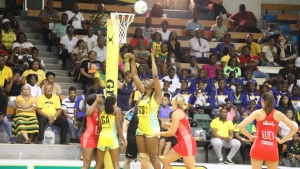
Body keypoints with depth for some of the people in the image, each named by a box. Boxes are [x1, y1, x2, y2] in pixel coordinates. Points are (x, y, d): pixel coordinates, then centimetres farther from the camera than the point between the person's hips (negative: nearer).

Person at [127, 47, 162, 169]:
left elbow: (155, 75, -18)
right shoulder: (143, 93, 11)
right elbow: (134, 75, 12)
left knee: (153, 157, -2)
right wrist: (133, 60, 5)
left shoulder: (156, 95, -6)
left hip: (151, 128, -7)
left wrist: (152, 57, -14)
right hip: (140, 128, 7)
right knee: (143, 157, 9)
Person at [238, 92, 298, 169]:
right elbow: (294, 128, 6)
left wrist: (250, 136, 3)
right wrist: (282, 140, 9)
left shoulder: (258, 113, -4)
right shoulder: (278, 114, 2)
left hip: (259, 148, -1)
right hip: (272, 149, 2)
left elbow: (241, 126, -12)